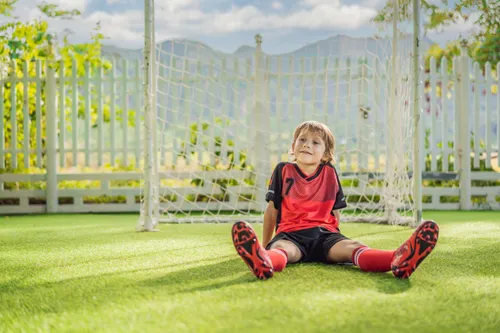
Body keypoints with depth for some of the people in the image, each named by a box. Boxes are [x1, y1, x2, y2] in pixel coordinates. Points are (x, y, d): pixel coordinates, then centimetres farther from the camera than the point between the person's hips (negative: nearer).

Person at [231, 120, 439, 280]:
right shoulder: (283, 171, 10)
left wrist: (333, 241, 21)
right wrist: (265, 244, 18)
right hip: (291, 233, -1)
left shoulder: (330, 173, 15)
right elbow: (272, 209, 13)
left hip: (324, 233, 1)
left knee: (349, 247, -31)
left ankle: (398, 261, -64)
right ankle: (264, 261, -80)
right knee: (281, 248, -39)